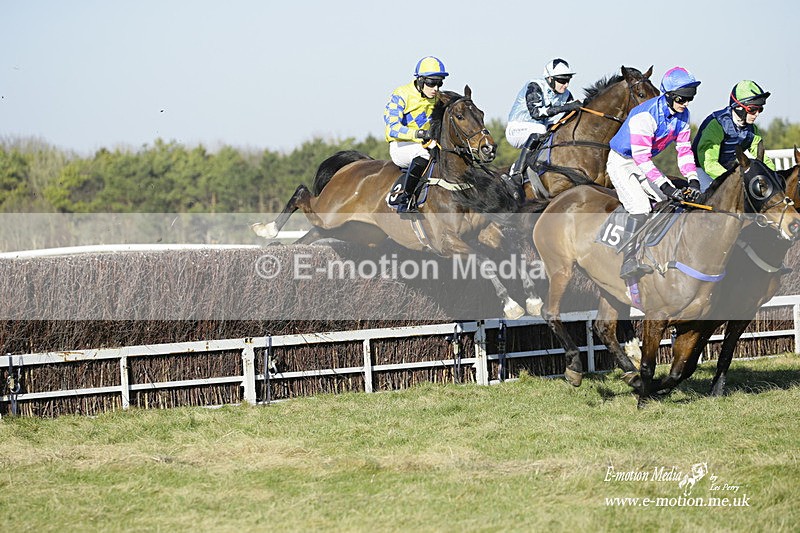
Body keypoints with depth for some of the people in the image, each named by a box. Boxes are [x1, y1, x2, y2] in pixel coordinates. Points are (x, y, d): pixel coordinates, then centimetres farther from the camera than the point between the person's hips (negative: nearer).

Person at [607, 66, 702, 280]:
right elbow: (641, 156, -35)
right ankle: (628, 262, -29)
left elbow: (684, 149, -1)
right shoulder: (645, 115, -31)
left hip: (643, 163, 9)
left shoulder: (682, 114, -6)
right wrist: (664, 185, -39)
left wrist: (693, 180, -16)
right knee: (640, 207, -26)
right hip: (621, 162, -9)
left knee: (673, 202, 3)